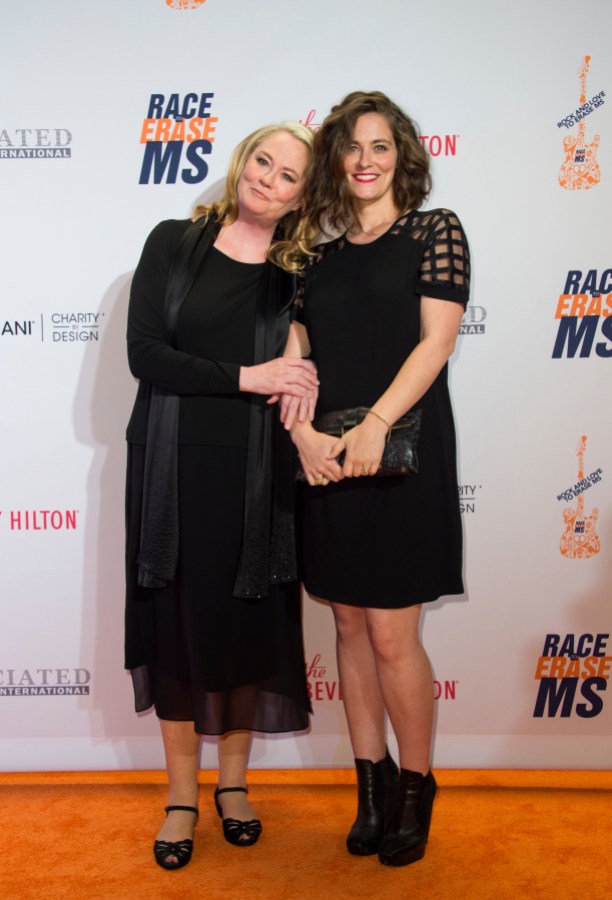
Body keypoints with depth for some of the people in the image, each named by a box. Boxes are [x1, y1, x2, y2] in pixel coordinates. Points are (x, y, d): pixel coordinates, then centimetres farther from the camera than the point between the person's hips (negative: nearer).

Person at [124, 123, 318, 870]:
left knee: (248, 627, 8)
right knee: (176, 625, 6)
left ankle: (233, 780, 30)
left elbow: (301, 379, 9)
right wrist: (244, 376, -16)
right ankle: (182, 794, 24)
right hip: (172, 470, -1)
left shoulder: (297, 277, 5)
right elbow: (144, 353, -9)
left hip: (254, 477, 1)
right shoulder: (174, 244, 1)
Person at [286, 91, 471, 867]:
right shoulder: (320, 256, 13)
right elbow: (293, 354, 6)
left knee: (392, 635, -2)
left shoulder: (435, 230, 3)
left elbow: (436, 340, -8)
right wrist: (302, 431, -12)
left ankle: (416, 787, 19)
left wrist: (375, 425, -18)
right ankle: (371, 783, 25)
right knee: (350, 627, 10)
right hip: (326, 463, 4)